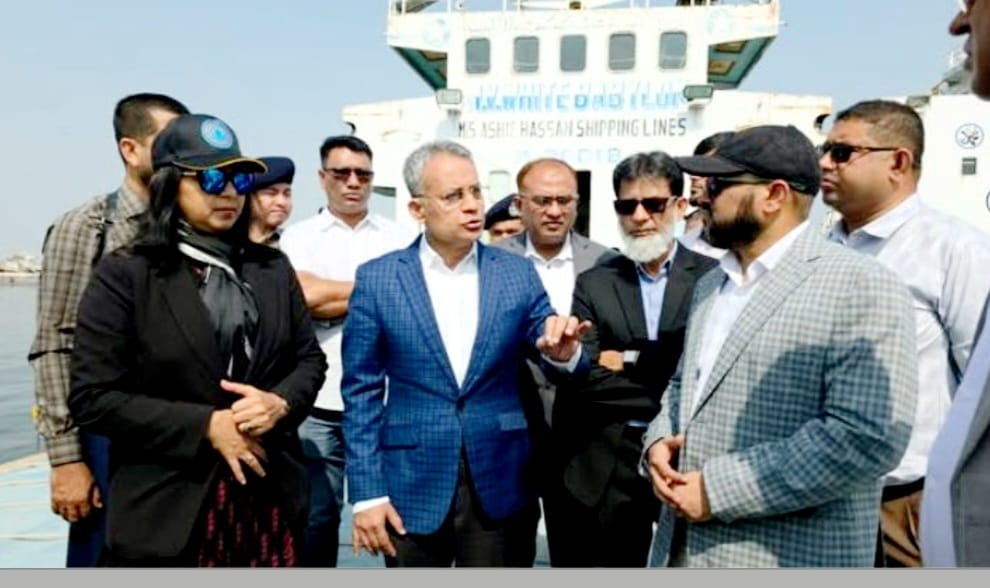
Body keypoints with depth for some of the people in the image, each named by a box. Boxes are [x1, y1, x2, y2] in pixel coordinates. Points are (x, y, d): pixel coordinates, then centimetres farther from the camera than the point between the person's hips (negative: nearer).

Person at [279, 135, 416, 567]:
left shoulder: (400, 238, 8)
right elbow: (305, 295, -12)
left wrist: (333, 296, -9)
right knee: (316, 517, 9)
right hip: (320, 405, 0)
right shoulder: (299, 237, 5)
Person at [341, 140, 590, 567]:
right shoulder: (377, 279, -3)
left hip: (501, 486, 1)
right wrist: (367, 492, -5)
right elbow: (361, 391, -2)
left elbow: (553, 361, 3)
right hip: (412, 486, 0)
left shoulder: (517, 273, 0)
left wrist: (563, 354, -21)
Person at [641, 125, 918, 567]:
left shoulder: (861, 285, -13)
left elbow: (869, 437, -22)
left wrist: (719, 489, -20)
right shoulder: (711, 284, 12)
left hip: (789, 559, -7)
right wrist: (659, 442, -1)